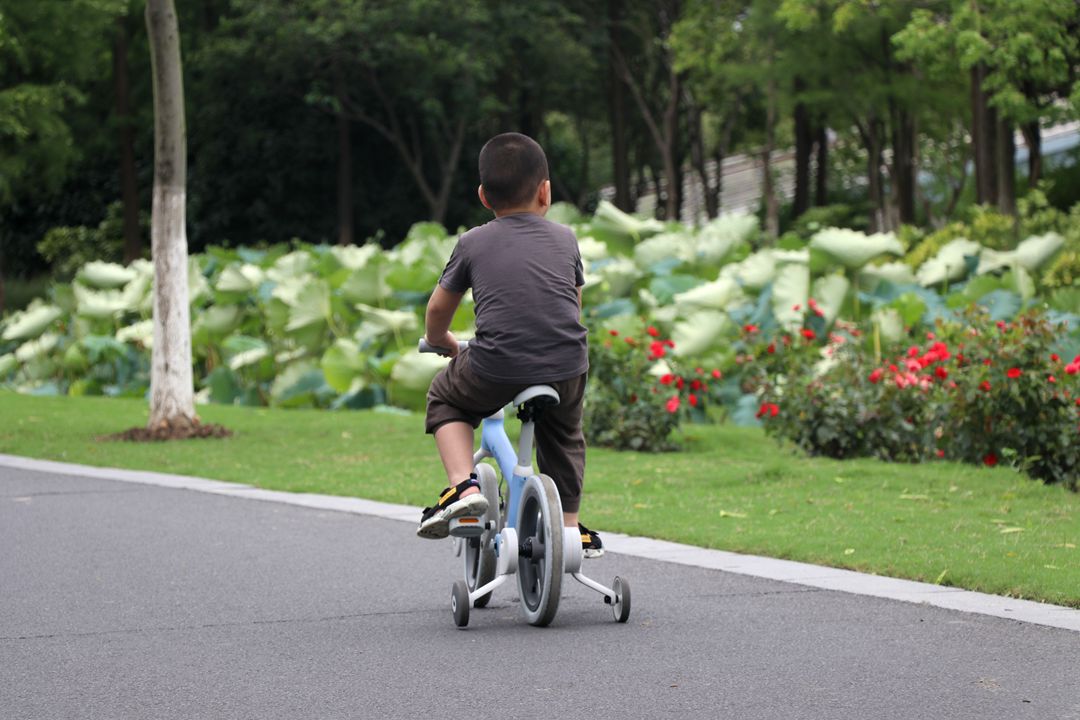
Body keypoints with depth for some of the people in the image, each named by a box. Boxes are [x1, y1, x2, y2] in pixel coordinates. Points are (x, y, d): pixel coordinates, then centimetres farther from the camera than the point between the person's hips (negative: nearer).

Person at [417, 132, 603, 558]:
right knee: (563, 435, 33)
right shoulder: (564, 239, 14)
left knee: (444, 399, 28)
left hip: (495, 372, -2)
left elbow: (438, 311, 19)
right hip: (566, 369, 2)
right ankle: (569, 527, 32)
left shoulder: (473, 243, 10)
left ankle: (463, 486, 7)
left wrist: (443, 343, 40)